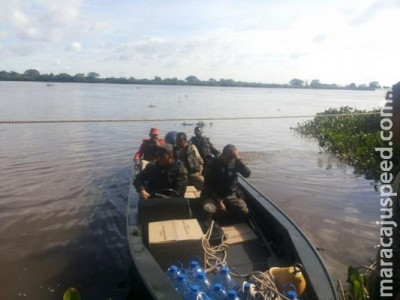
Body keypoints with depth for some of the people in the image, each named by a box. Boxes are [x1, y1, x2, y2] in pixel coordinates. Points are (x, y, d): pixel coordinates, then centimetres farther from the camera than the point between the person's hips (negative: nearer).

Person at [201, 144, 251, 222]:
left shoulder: (234, 162, 0)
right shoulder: (212, 164, -8)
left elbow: (247, 174, -15)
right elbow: (207, 186, -7)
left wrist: (238, 159, -25)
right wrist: (218, 201, -16)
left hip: (232, 195, 3)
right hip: (215, 195, -3)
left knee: (244, 212, -23)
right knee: (207, 210, -34)